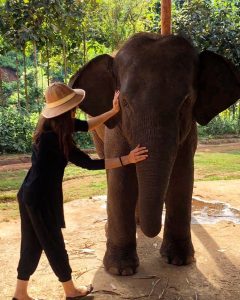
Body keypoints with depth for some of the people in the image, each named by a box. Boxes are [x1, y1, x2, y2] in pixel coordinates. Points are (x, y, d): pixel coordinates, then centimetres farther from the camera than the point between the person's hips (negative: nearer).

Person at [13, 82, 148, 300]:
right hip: (41, 198, -9)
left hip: (32, 195, 9)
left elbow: (86, 125, 14)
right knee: (54, 245, 9)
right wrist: (127, 159, -22)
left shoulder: (51, 125, 2)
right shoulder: (53, 137, -25)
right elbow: (89, 164, -23)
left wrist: (113, 111, 10)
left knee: (32, 246, 18)